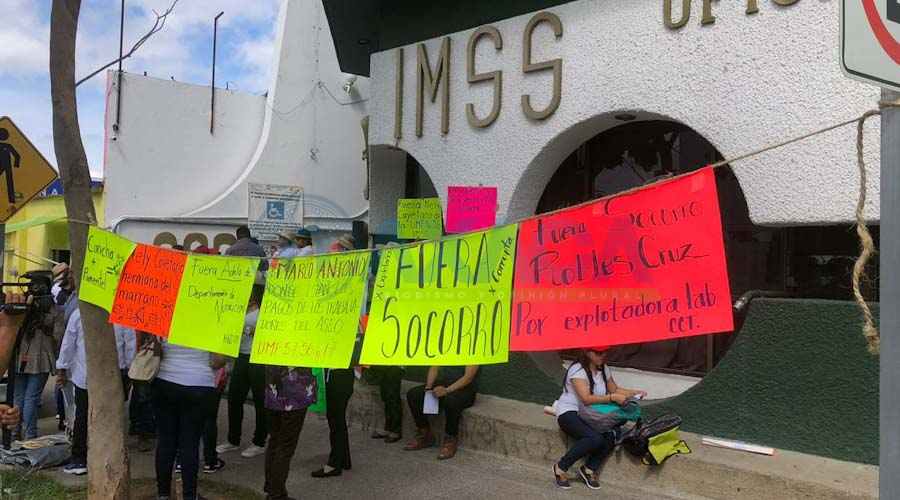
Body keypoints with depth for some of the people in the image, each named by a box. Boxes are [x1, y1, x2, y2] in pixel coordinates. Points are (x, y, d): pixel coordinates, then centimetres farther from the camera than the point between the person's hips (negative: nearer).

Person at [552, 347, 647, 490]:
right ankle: (561, 467, -17)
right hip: (569, 413, -7)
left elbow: (615, 389, 17)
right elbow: (586, 398, -25)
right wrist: (612, 397, -29)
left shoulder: (603, 368, 9)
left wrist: (634, 393, 1)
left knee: (610, 437, -21)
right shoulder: (577, 370, -17)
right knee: (595, 438, -32)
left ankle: (589, 469, -6)